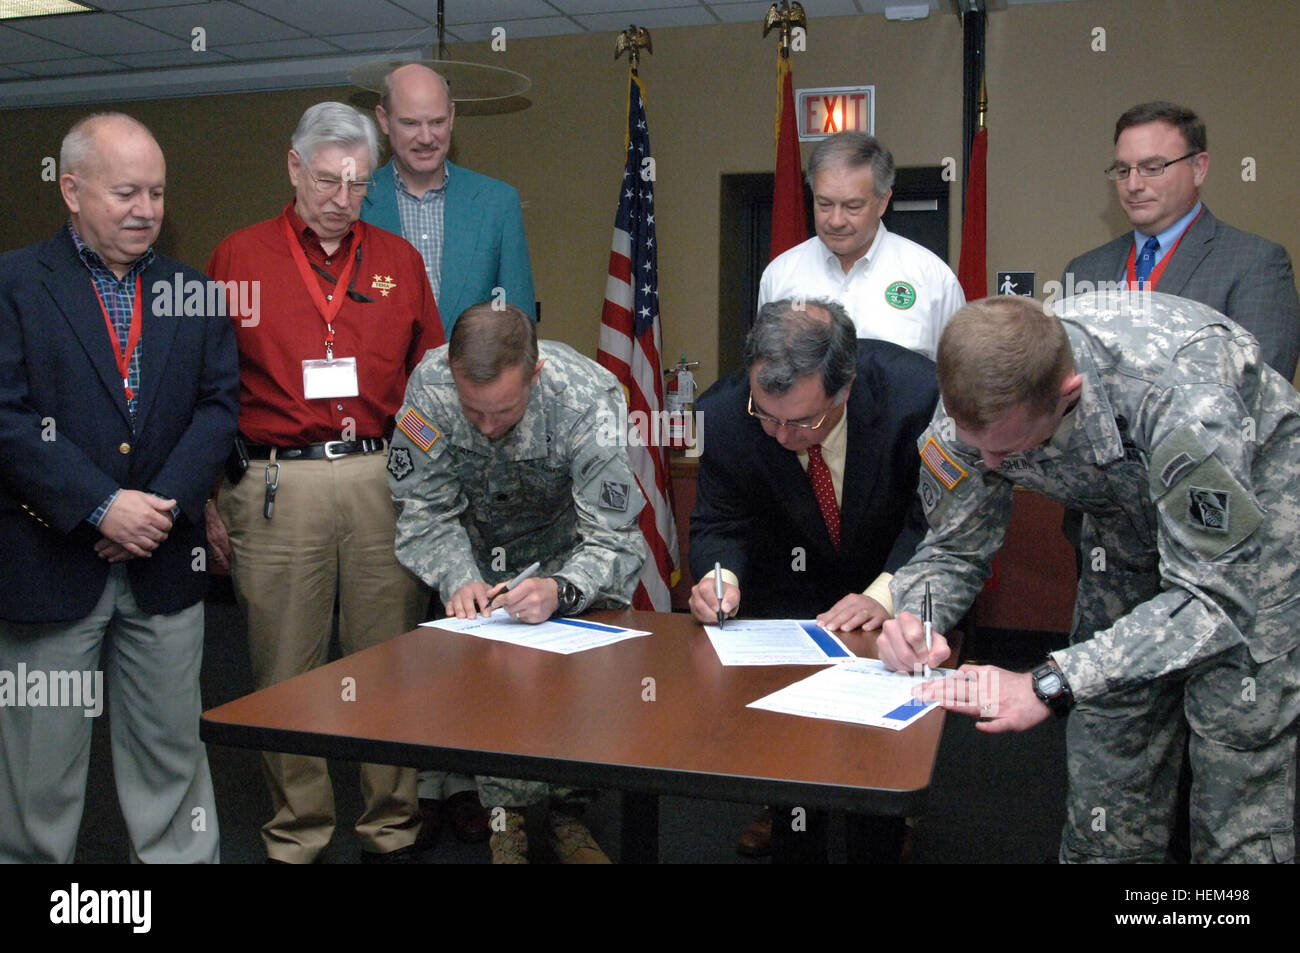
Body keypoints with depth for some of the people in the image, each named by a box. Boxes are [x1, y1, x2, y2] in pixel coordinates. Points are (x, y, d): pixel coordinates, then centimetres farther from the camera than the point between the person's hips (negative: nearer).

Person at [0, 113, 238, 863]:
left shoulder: (192, 293, 9)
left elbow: (219, 406, 3)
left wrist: (165, 504, -9)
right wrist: (102, 508, -15)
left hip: (164, 562, 3)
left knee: (172, 749, 11)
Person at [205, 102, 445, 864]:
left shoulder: (399, 260, 12)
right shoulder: (240, 257, 7)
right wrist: (212, 498, 1)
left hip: (385, 479, 2)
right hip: (278, 483, -1)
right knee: (287, 671, 6)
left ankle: (393, 827, 21)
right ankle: (298, 834, 21)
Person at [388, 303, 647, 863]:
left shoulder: (586, 400, -32)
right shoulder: (429, 383, -25)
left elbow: (611, 539, -29)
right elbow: (426, 510, -13)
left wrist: (561, 591, -47)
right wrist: (458, 580, -29)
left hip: (569, 550, -1)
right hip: (478, 549, 2)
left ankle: (568, 808, 1)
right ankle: (507, 815, -1)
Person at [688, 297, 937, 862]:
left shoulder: (918, 392, -29)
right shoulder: (723, 414, -23)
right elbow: (718, 524, -10)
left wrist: (885, 592, -32)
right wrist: (719, 575, -32)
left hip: (891, 577, -1)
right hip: (788, 591, 1)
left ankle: (876, 842, 18)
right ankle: (795, 839, 16)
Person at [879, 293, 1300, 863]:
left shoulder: (1175, 390, -40)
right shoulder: (976, 403, -24)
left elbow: (1215, 597, -35)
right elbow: (954, 549, -9)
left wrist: (1050, 684, -42)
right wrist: (916, 618, -31)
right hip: (1129, 504, 4)